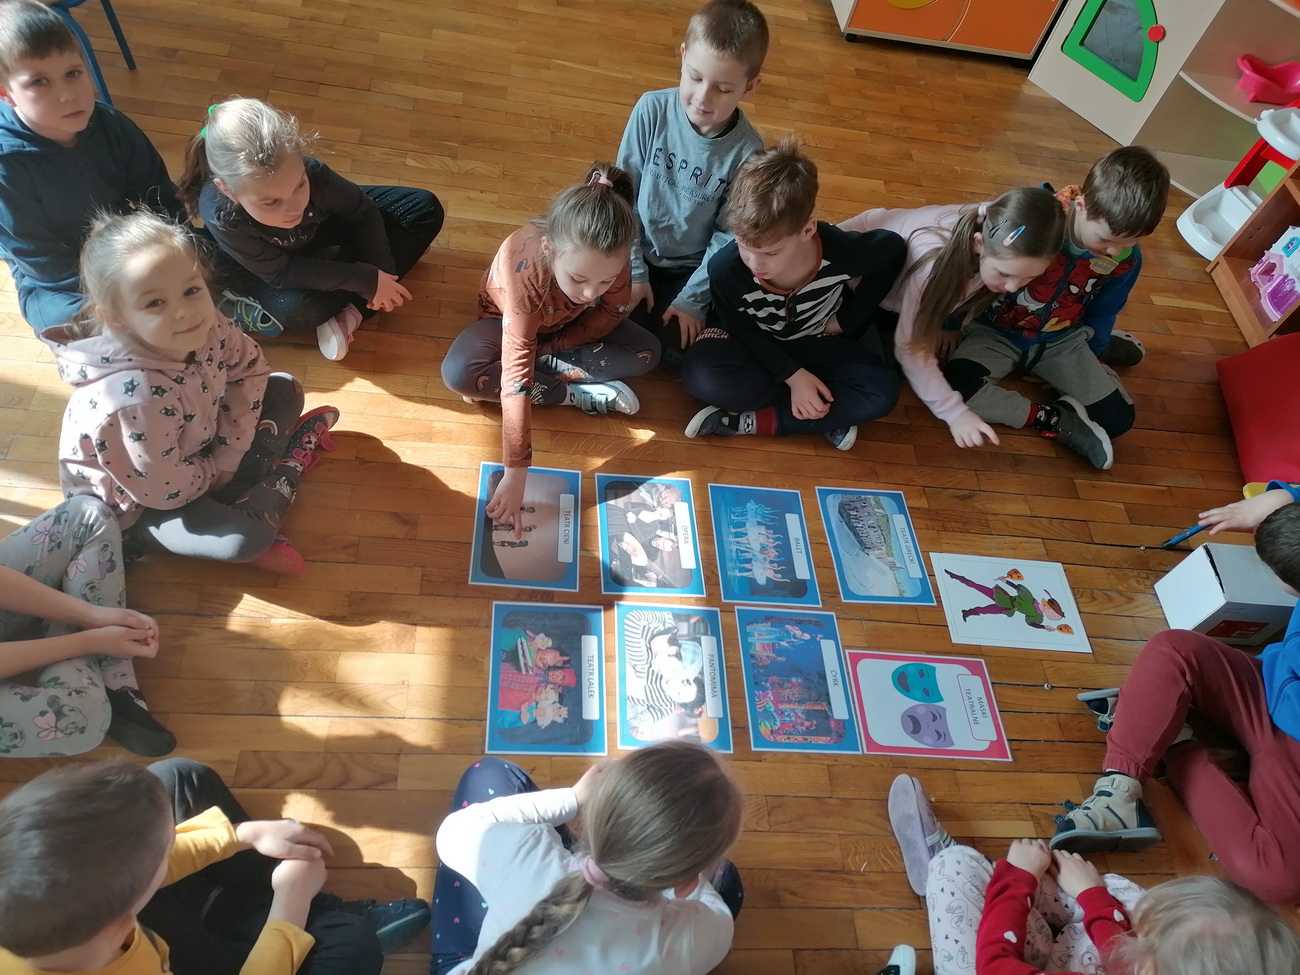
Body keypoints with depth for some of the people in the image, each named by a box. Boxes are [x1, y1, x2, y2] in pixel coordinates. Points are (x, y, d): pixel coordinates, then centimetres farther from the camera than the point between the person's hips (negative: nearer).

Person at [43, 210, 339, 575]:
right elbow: (163, 490, -30)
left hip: (196, 449, 7)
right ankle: (289, 463, -1)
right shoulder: (137, 396, -40)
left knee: (285, 390, 5)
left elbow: (250, 368, -1)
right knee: (246, 538, -29)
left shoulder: (204, 331, -21)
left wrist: (230, 452, -9)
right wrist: (218, 469, -11)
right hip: (138, 503, -7)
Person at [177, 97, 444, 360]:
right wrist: (367, 280, -34)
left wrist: (381, 271, -23)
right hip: (254, 267, -4)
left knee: (425, 208, -11)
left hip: (314, 231, 5)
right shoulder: (222, 218, -41)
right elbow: (282, 273, -31)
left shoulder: (313, 175, -35)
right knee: (295, 310, -41)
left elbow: (364, 212, -15)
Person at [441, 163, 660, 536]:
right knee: (458, 373, -32)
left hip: (570, 325, 3)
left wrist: (548, 350, -23)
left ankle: (545, 366, -13)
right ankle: (580, 395, -20)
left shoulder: (610, 259, -34)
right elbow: (515, 376, -46)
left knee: (647, 353, -17)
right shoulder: (522, 272, -44)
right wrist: (515, 474, -46)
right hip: (509, 320, -2)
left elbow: (611, 313, -13)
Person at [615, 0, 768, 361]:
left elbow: (729, 237, -12)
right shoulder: (651, 110, -17)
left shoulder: (748, 152, -20)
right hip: (639, 252, 1)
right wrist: (634, 272, -12)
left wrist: (693, 299, -15)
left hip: (692, 268, -1)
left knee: (677, 347, -14)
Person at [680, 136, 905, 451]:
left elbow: (893, 249, -9)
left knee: (882, 393, -21)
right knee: (702, 377, -34)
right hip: (752, 340, -1)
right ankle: (830, 413, -18)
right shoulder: (726, 268, -35)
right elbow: (743, 329, -16)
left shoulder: (842, 251, -32)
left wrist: (849, 320, -9)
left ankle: (755, 422, -19)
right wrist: (793, 376, -24)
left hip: (815, 342, 1)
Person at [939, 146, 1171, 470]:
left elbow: (1103, 311, 5)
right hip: (997, 332, -2)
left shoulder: (1126, 258, -15)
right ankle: (1055, 419, -18)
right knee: (956, 390, -35)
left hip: (1062, 341, 3)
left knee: (1119, 418, -11)